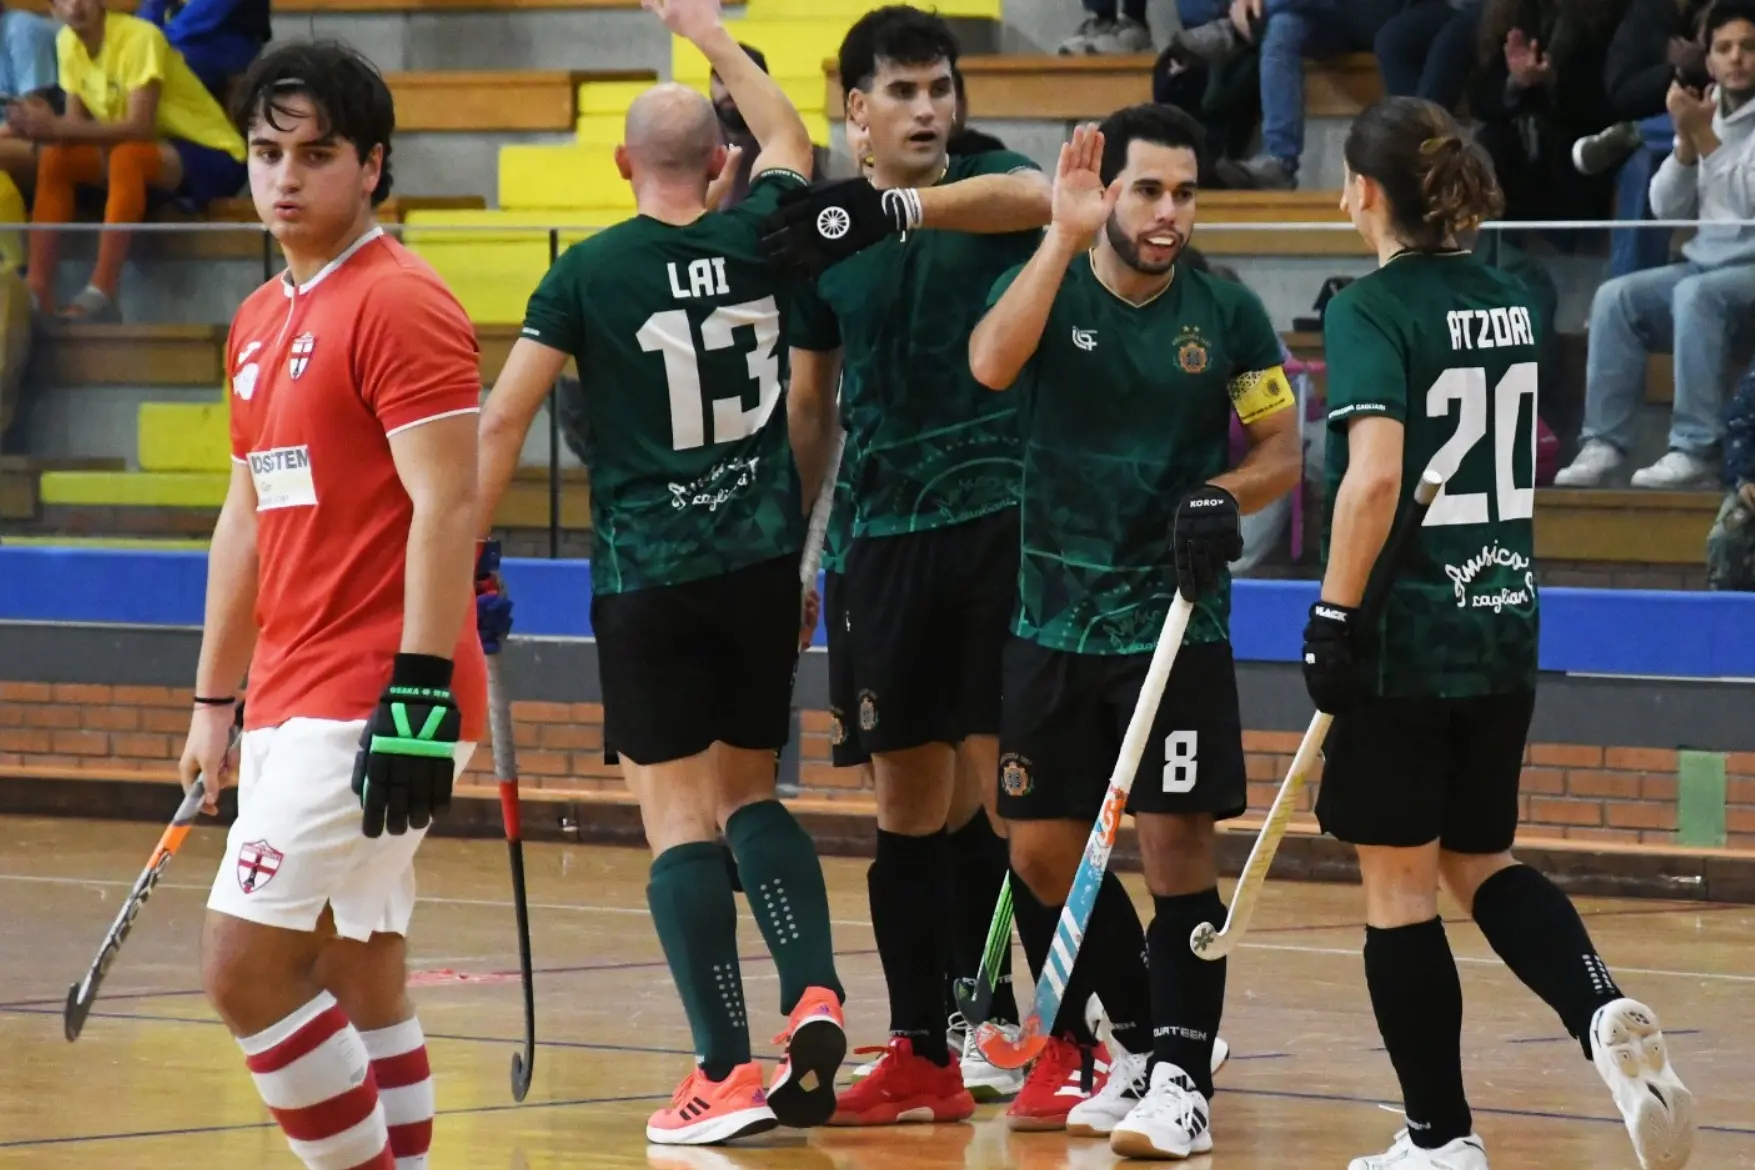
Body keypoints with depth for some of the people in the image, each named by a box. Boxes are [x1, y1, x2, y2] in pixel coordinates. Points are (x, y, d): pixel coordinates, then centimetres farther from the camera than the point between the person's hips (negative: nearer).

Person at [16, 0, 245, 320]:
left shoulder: (139, 37, -22)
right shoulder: (68, 42, 0)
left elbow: (139, 127, -30)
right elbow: (78, 123, -3)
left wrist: (56, 128, -36)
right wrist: (42, 125, -25)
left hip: (211, 155, -8)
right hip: (144, 154, 8)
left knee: (126, 156, -36)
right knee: (54, 158, -12)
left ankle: (101, 294, -40)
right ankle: (38, 291, -20)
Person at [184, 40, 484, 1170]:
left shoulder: (400, 303, -10)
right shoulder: (259, 323, 17)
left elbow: (447, 506, -17)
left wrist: (418, 695, -22)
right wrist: (214, 703, 22)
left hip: (368, 710, -9)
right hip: (292, 711, 9)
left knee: (244, 968, -13)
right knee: (358, 980, 9)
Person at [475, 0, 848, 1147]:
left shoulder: (591, 272, -6)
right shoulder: (756, 239, 3)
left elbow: (504, 418, -9)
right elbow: (790, 140, 25)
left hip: (649, 574, -4)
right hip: (765, 565, 4)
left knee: (681, 816, -3)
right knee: (750, 794, 17)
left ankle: (728, 1071, -9)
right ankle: (816, 993, -6)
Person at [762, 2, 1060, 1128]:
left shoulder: (989, 186, -4)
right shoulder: (827, 237, 8)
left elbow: (1036, 197, -30)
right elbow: (810, 405, 17)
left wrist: (893, 209, -44)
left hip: (1002, 519, -4)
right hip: (889, 537, 4)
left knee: (1015, 792, -8)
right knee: (907, 804, 6)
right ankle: (923, 1057, 11)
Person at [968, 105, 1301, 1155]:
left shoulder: (1227, 311, -2)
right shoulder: (1049, 285, -3)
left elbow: (1284, 449, 5)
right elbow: (991, 364, -25)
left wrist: (1227, 496, -16)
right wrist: (1064, 239, -30)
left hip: (1175, 623, -2)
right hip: (1054, 622, 2)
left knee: (1177, 844, -8)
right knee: (1043, 853, 7)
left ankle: (1183, 1080, -2)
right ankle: (1138, 1045, 25)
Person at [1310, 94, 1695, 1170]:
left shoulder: (1372, 312, -13)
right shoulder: (1511, 302, 8)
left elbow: (1375, 475, -24)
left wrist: (1335, 615, -20)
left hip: (1406, 638, -7)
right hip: (1505, 625, 7)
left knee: (1399, 882, 5)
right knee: (1481, 860, 18)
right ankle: (1605, 1013, -9)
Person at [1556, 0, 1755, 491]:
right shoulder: (1706, 114, 13)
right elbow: (1667, 210, 8)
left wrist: (1705, 137, -18)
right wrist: (1687, 141, -6)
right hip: (1705, 263, 7)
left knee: (1696, 295, -35)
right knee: (1615, 297, -16)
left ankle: (1696, 451, -35)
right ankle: (1604, 442, -18)